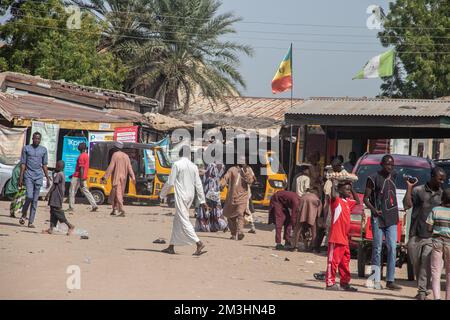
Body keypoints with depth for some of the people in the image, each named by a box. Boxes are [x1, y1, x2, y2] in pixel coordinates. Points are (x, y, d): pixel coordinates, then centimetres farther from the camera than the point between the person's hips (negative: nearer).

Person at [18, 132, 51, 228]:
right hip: (28, 176, -3)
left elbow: (44, 165, 14)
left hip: (39, 177, 3)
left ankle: (31, 222, 5)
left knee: (35, 200, 1)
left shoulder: (43, 150, 10)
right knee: (29, 196, -18)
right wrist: (21, 178, -3)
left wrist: (48, 178, 10)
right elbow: (23, 164, 2)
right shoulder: (26, 148, 3)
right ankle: (24, 214, 6)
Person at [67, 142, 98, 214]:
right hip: (83, 177, 9)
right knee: (86, 191, 8)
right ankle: (94, 205, -1)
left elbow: (81, 168, -22)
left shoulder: (81, 156, -16)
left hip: (78, 177, -9)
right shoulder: (86, 155, 14)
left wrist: (81, 180, -26)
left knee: (72, 192, 2)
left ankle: (71, 207, 4)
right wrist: (74, 175, 30)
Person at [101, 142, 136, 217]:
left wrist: (105, 177, -13)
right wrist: (133, 177, 0)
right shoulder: (126, 156, 12)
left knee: (118, 194, -9)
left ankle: (122, 210, -21)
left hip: (116, 177, -6)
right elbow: (129, 168, 5)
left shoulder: (115, 155, -7)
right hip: (123, 178, 6)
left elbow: (111, 167, -13)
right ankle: (115, 209, 20)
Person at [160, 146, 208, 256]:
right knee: (177, 220, 15)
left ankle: (199, 243, -22)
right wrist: (202, 201, 10)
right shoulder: (194, 167, 8)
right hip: (191, 196, 7)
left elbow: (170, 182, -10)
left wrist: (163, 194, 7)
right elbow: (198, 185, 8)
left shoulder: (177, 165, -10)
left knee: (184, 221, -9)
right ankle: (171, 247, 19)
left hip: (181, 196, -7)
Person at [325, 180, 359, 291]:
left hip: (344, 239, 9)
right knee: (333, 260, -7)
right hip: (336, 238, -8)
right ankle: (330, 283, -6)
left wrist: (352, 188, 22)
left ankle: (345, 282, 20)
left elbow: (357, 201, 33)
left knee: (345, 262, 13)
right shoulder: (336, 200, -7)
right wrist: (334, 184, -18)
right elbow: (333, 195, -30)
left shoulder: (348, 202, 16)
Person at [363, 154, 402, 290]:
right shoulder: (374, 178, -4)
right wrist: (374, 210, -19)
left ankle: (390, 281, -2)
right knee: (377, 248, -1)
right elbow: (366, 198, -4)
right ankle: (376, 280, 4)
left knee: (392, 248, -2)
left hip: (391, 218, 5)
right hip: (378, 218, -5)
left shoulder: (393, 175, 13)